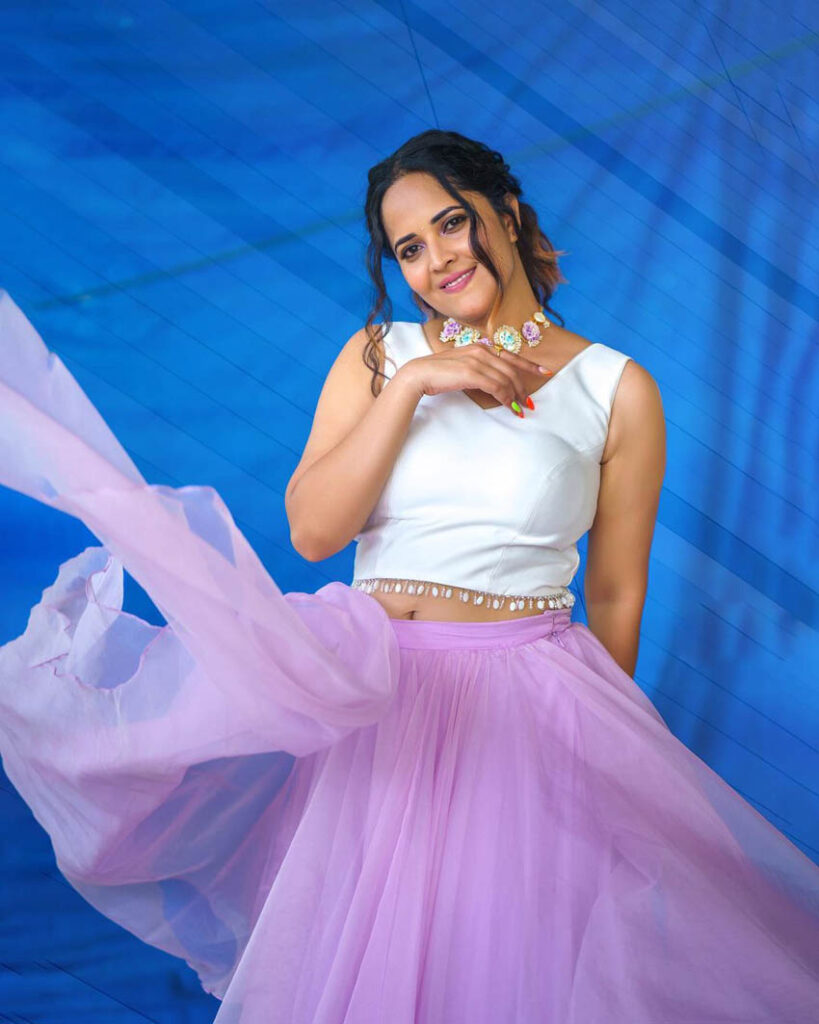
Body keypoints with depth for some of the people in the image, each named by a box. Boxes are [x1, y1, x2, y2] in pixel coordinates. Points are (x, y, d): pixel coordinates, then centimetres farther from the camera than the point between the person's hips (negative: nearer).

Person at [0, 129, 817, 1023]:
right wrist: (412, 383, -13)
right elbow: (313, 530, -7)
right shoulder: (380, 356, 5)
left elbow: (614, 596, 4)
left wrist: (601, 740, 11)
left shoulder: (615, 389, -1)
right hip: (369, 701, 2)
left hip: (526, 710, -2)